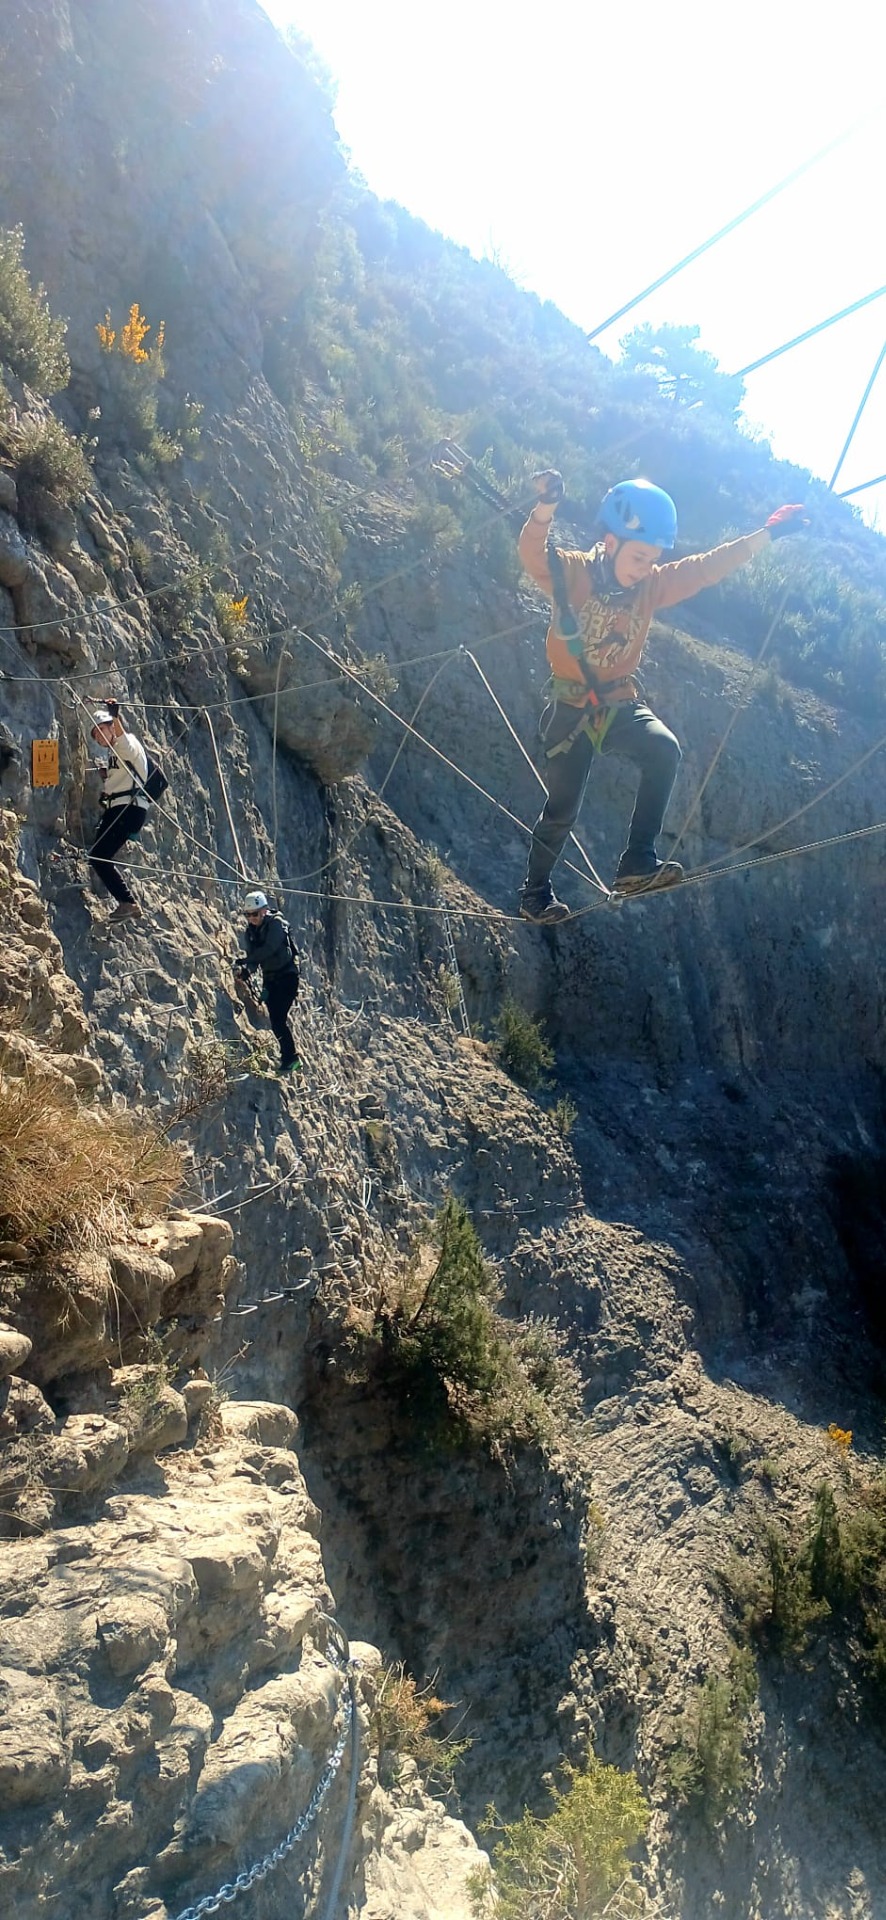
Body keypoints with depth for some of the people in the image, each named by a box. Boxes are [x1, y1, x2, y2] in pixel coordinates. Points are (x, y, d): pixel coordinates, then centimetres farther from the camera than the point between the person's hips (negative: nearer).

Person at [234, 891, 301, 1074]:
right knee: (275, 1020, 4)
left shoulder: (276, 923, -16)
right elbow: (253, 956, -3)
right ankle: (292, 1059, 16)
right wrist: (247, 971, -25)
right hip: (269, 977, 7)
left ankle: (289, 1059, -8)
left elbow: (268, 949, -30)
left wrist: (244, 962, -33)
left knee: (279, 1018, -16)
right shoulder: (249, 931, 3)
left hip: (287, 975, -7)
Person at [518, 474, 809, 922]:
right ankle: (534, 893, 28)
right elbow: (531, 553, -31)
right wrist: (547, 506, -52)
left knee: (665, 750, -27)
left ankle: (637, 862, -23)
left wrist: (767, 534, -7)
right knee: (562, 812, 4)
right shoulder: (570, 573, -14)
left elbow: (707, 567, -1)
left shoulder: (652, 585, -1)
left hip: (622, 706, 3)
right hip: (570, 709, -3)